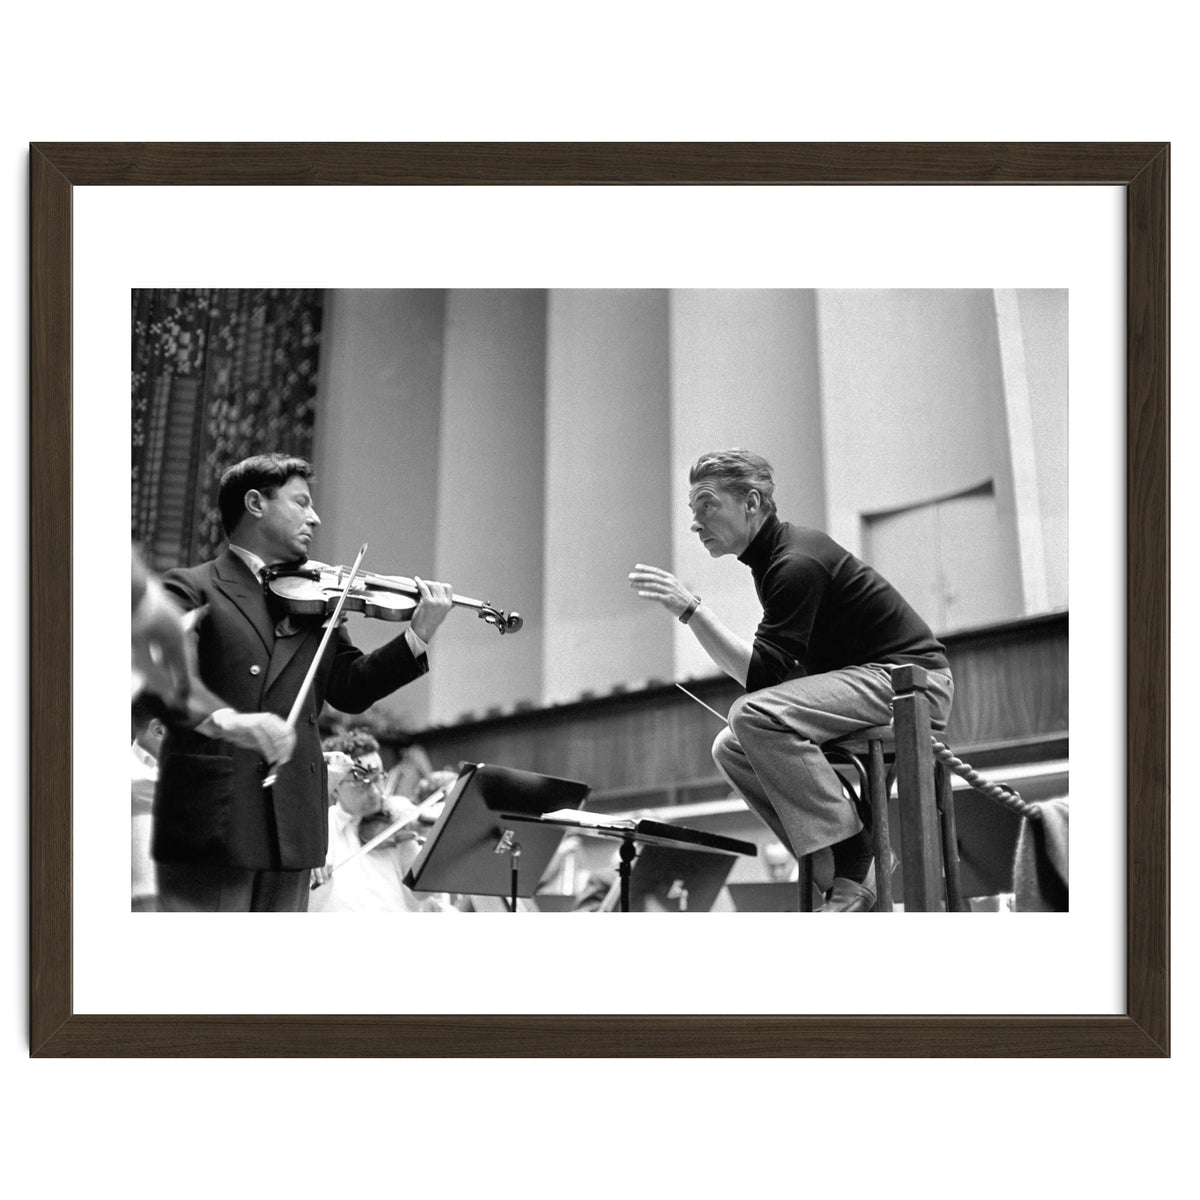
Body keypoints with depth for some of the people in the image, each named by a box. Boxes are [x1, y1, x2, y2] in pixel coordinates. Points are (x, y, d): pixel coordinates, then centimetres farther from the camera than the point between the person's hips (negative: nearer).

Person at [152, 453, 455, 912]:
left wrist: (418, 637, -1)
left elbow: (350, 688, 12)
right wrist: (225, 721, -34)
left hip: (292, 824, 6)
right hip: (210, 821, -6)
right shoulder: (191, 590, 0)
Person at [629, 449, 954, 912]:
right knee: (730, 748, 4)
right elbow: (774, 671, 23)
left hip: (912, 680, -10)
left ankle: (853, 864, -22)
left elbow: (764, 674, -25)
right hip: (868, 676, 10)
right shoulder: (776, 555, 14)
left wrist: (689, 609, -27)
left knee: (756, 716, -28)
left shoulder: (797, 564, -18)